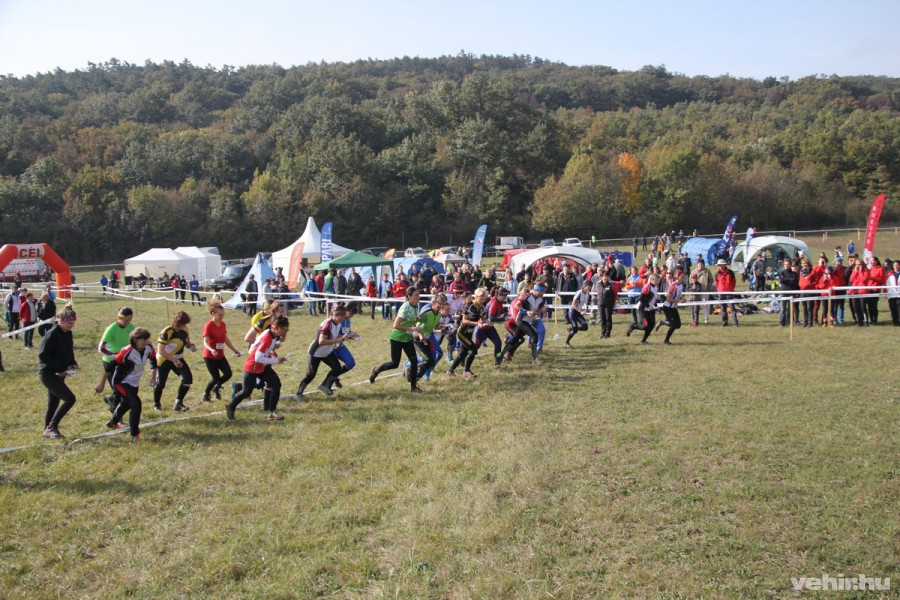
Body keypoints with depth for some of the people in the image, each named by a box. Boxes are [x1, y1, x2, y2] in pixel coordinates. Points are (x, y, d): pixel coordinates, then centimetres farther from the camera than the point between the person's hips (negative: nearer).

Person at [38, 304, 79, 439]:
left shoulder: (68, 333, 7)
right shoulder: (52, 334, -19)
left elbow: (69, 352, 19)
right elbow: (42, 355, -21)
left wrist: (73, 364, 0)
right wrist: (59, 369, -22)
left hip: (58, 374, 9)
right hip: (48, 373, -9)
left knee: (53, 403, 16)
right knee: (70, 399, -13)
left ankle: (47, 430, 29)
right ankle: (52, 427, -3)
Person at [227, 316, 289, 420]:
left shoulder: (273, 335, -4)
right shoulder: (267, 338, -30)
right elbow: (258, 358, -32)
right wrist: (276, 361, -29)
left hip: (263, 367, 8)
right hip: (252, 367, -8)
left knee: (276, 384, -5)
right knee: (246, 391, 3)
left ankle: (270, 412, -3)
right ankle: (231, 407, 29)